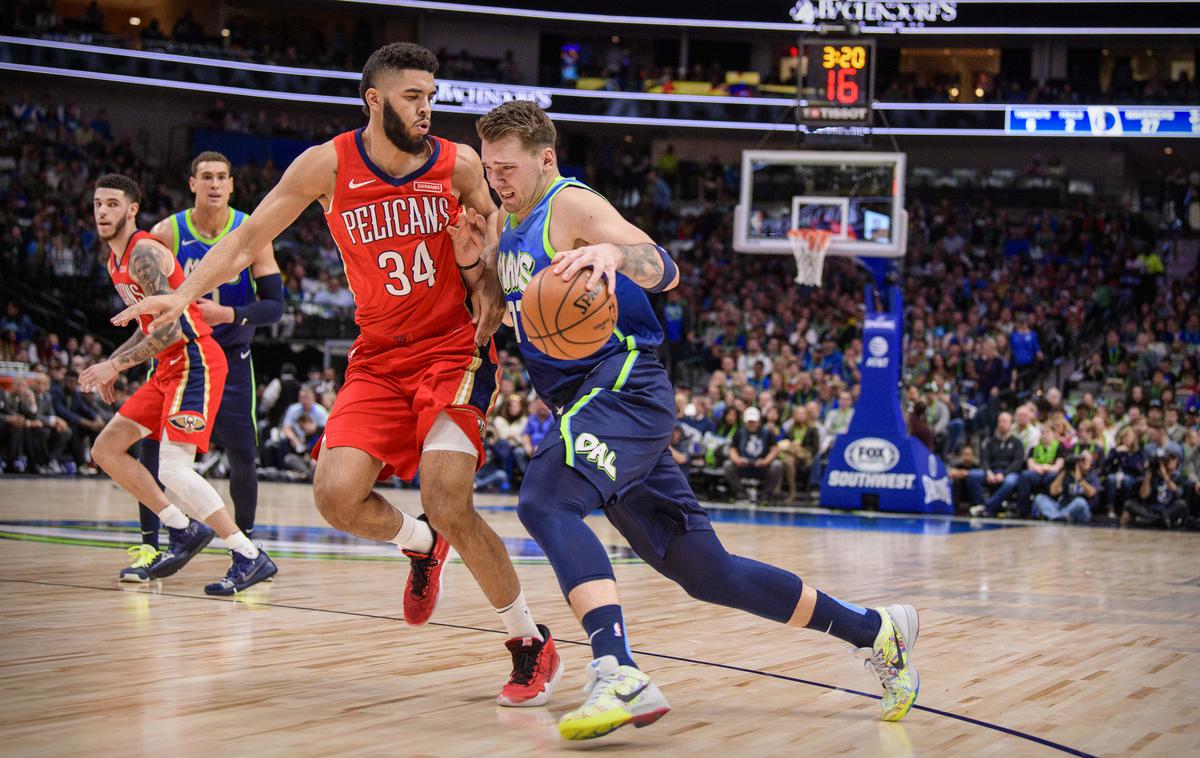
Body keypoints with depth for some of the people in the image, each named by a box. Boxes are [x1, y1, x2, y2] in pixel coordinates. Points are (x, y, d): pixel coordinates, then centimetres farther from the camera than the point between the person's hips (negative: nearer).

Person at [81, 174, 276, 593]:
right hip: (169, 368, 10)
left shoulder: (144, 253, -15)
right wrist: (112, 361, 18)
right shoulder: (116, 259, 15)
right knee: (106, 449, 11)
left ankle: (251, 558, -15)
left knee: (173, 469, -19)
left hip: (195, 361, -10)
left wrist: (117, 364, -21)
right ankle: (184, 531, 15)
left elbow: (170, 327, -23)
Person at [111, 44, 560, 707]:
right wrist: (185, 293, -11)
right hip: (378, 357, 3)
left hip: (453, 347, -2)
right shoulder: (328, 165, -3)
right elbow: (248, 239, 3)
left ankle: (533, 645, -3)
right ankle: (420, 545, 21)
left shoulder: (459, 164, -3)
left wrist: (491, 285, -7)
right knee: (336, 495, -15)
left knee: (446, 499, -20)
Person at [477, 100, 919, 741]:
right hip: (593, 404, 9)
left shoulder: (571, 205, -8)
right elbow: (507, 312, 26)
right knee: (705, 570, 10)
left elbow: (665, 271, -21)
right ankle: (875, 631, 21)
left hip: (624, 386, -9)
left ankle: (620, 678, -45)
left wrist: (614, 252, -43)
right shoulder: (509, 225, 19)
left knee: (545, 500, -33)